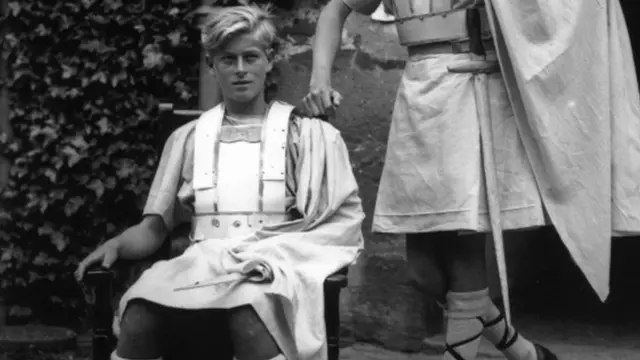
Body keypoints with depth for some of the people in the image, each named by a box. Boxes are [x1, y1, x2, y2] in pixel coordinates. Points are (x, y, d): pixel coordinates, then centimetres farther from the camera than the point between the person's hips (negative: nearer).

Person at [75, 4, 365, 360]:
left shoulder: (309, 135, 14)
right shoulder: (187, 139, 21)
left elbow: (346, 223, 6)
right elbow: (154, 228, 19)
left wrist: (275, 254, -10)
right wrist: (117, 244, -4)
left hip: (272, 276, -2)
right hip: (199, 271, 2)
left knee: (250, 317, -39)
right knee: (139, 315, -31)